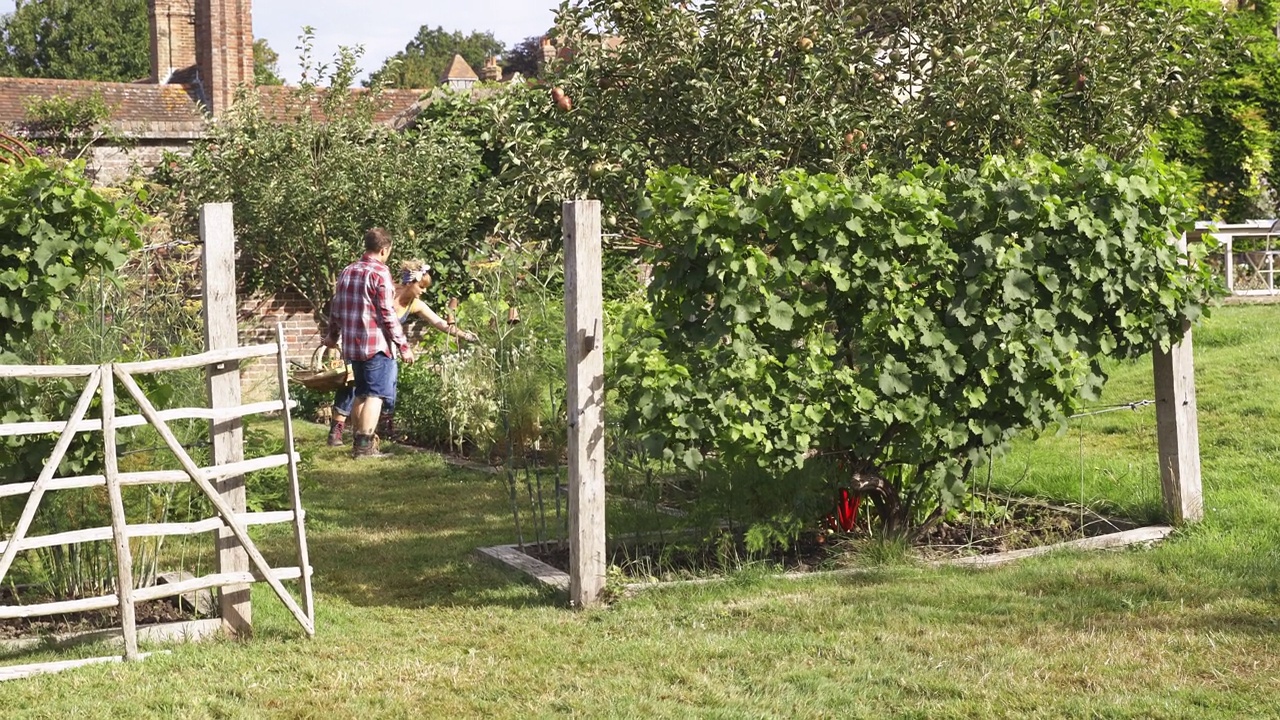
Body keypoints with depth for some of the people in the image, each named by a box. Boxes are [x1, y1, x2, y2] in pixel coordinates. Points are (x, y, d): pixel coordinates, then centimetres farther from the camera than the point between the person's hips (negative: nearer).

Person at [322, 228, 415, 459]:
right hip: (377, 345, -7)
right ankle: (364, 446, -7)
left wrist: (332, 334, 33)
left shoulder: (347, 272, 11)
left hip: (353, 345, 7)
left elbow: (336, 308, 18)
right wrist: (403, 345, -10)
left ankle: (357, 442, 20)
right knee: (375, 395, -4)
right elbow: (388, 314, -14)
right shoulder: (380, 273, -11)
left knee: (361, 393, 17)